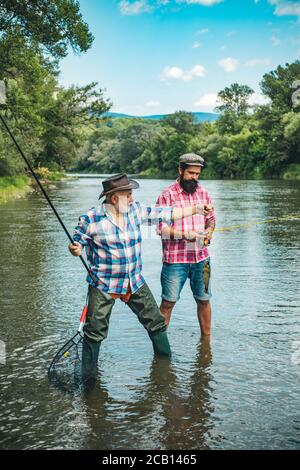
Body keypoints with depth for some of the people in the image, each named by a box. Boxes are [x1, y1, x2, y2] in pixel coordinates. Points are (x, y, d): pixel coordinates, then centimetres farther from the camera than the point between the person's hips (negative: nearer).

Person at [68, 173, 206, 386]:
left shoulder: (136, 210, 1)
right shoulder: (91, 219, -12)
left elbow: (164, 214, 8)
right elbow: (77, 241, -2)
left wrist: (195, 209, 10)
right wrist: (75, 248, -26)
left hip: (135, 282, 5)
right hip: (103, 285, -4)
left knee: (156, 321, 12)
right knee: (95, 331, -2)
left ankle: (166, 359, 33)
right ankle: (88, 374, 17)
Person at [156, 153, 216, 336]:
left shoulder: (203, 192, 9)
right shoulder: (168, 195, -7)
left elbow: (211, 218, 18)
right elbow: (161, 228, -12)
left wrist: (209, 232, -4)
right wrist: (184, 235, -24)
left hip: (201, 257, 5)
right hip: (175, 259, -5)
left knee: (204, 300, 14)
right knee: (168, 302, 1)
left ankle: (206, 338, 29)